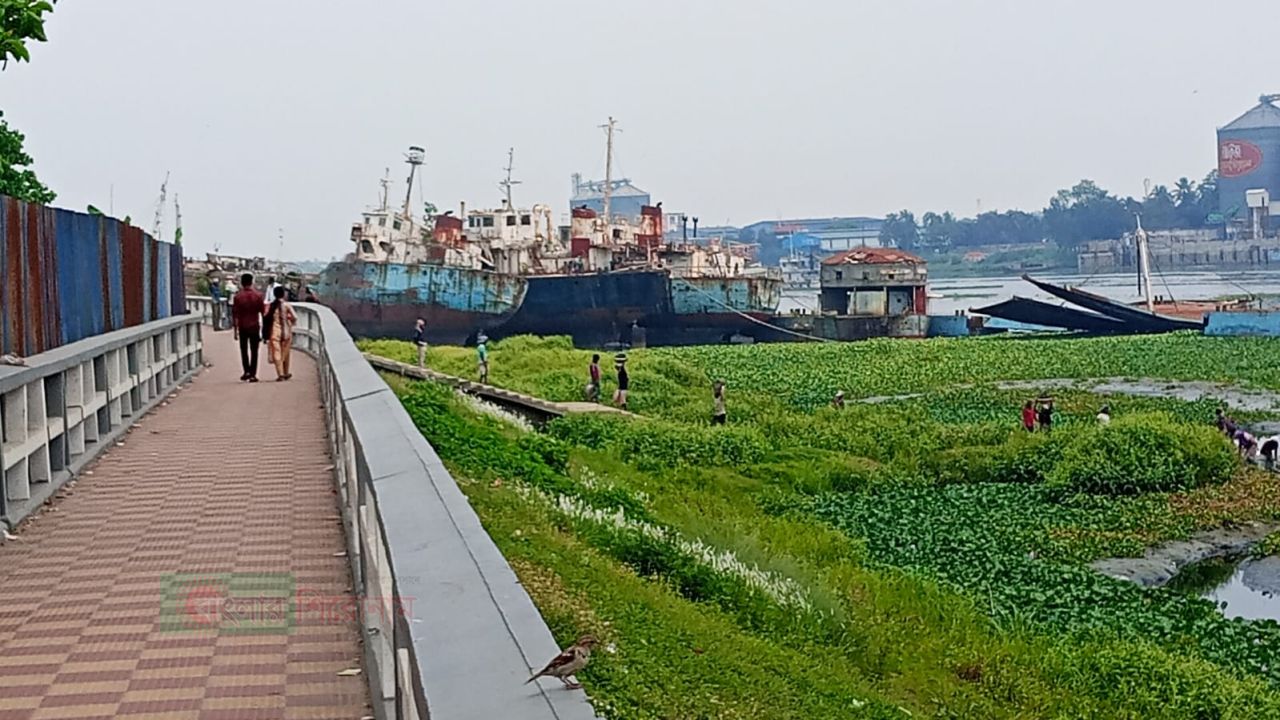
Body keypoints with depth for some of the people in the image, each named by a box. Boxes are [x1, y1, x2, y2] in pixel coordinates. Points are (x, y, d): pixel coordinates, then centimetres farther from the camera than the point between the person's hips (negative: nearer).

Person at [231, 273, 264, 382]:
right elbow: (262, 312, -2)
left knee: (244, 350, 14)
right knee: (254, 351, 4)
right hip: (255, 326, 0)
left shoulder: (238, 297, -6)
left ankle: (247, 371, 5)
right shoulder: (258, 295, -4)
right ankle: (252, 374, 1)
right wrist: (262, 328, 7)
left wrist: (235, 330, 0)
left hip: (243, 327, 0)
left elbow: (235, 315, -6)